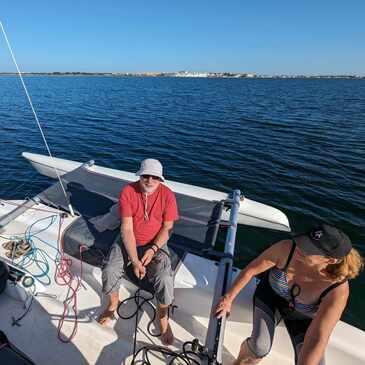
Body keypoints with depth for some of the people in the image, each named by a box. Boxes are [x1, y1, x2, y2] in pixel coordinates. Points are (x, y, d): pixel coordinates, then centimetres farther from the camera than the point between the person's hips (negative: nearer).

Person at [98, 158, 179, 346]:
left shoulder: (167, 195, -15)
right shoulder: (127, 192, -16)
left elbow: (167, 227, -8)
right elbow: (127, 228, -17)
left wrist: (153, 249, -20)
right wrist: (135, 260, -21)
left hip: (155, 243, -1)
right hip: (128, 240, 2)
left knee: (164, 279, -21)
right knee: (109, 271, -17)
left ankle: (163, 317, 13)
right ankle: (113, 304, 21)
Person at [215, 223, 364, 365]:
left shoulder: (338, 290, -33)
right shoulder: (286, 248, -34)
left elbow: (318, 338, -29)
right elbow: (251, 269, -21)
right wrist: (229, 297, -13)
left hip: (303, 317, 1)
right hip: (270, 296, 0)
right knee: (259, 347, -17)